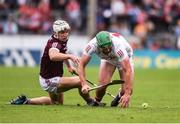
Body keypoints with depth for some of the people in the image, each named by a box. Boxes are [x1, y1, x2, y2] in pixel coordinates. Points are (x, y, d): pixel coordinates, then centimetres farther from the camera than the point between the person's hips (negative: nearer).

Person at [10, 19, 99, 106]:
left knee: (57, 103, 30)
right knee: (80, 81, -22)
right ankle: (90, 102, 1)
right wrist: (70, 56, -63)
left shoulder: (63, 41, 2)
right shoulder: (54, 43, -27)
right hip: (50, 81, -11)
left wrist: (69, 66, 28)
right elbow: (53, 56, -53)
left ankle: (26, 101, 31)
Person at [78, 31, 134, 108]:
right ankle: (96, 102, 11)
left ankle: (121, 97, 19)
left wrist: (127, 94, -52)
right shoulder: (92, 45, -37)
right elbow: (81, 65, -30)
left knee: (127, 89, -17)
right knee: (102, 84, -20)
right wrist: (84, 84, -46)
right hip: (107, 59, 2)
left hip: (124, 59, -2)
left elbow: (128, 71, -46)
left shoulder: (118, 46, -45)